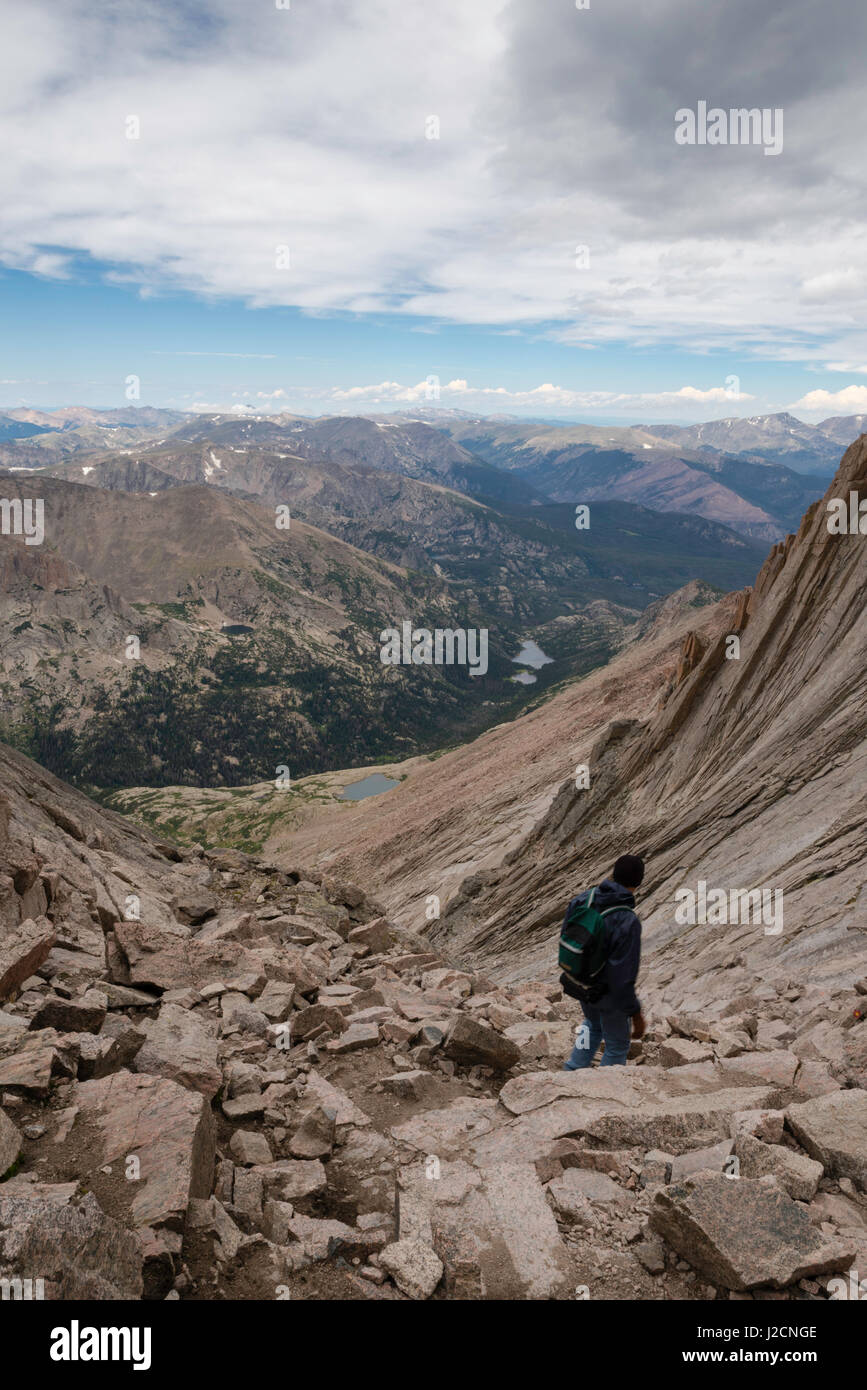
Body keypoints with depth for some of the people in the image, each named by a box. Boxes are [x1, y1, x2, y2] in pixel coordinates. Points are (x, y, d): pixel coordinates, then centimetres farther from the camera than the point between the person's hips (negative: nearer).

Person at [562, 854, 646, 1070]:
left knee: (593, 1025, 35)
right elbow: (623, 977, -30)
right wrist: (635, 1013, -17)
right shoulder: (627, 923, -34)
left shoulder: (581, 900, -15)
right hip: (607, 995, -6)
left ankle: (573, 1071, 41)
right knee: (617, 1045, 21)